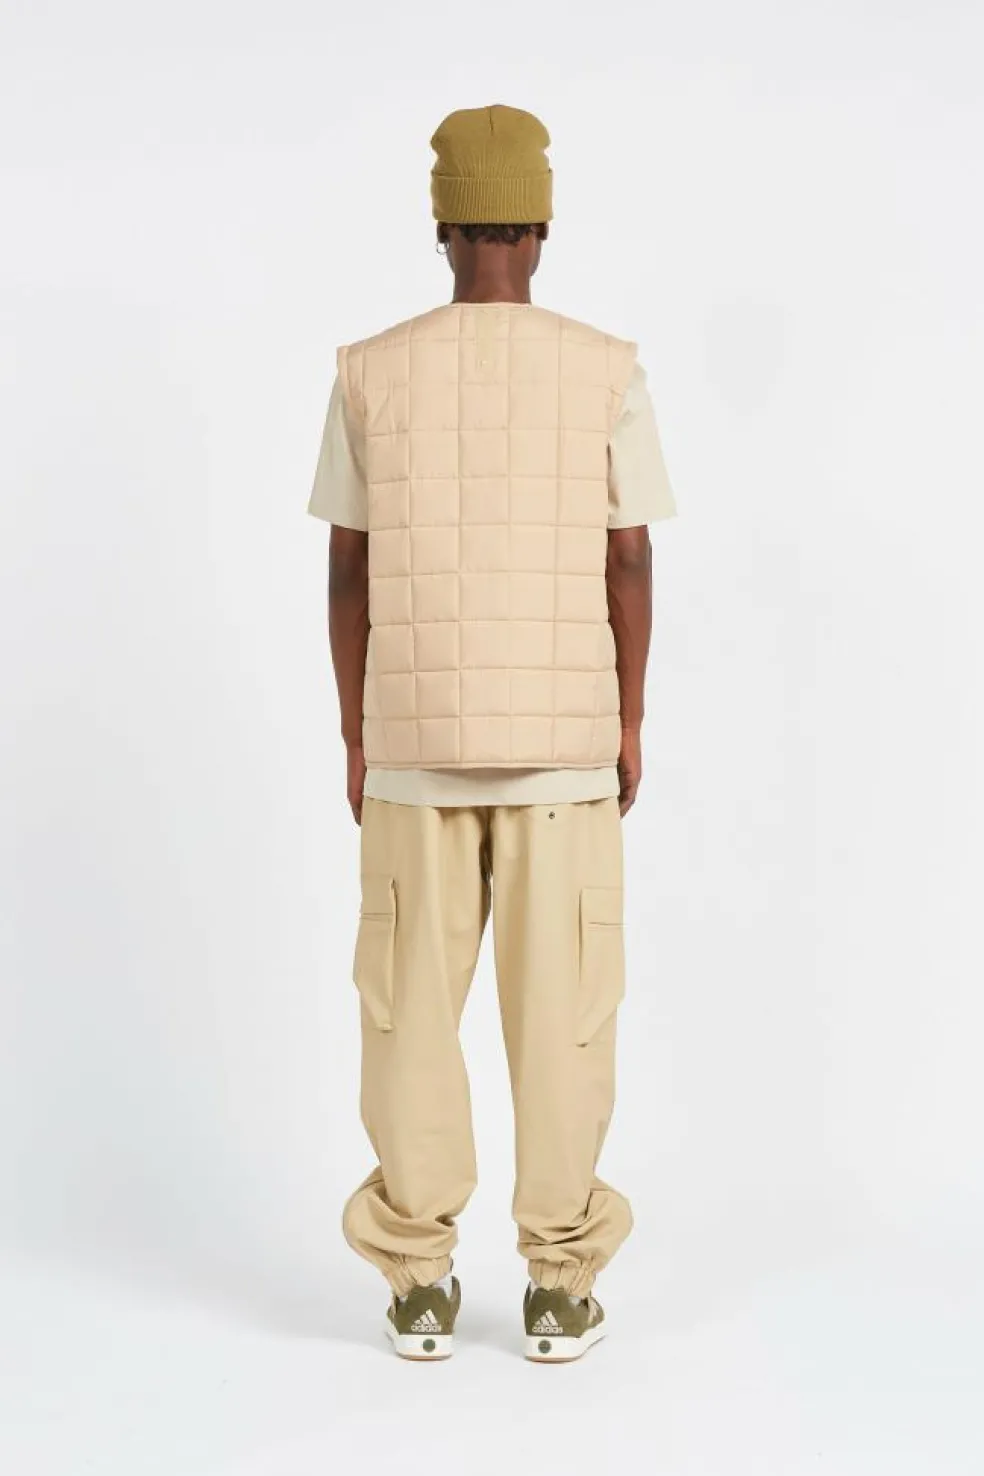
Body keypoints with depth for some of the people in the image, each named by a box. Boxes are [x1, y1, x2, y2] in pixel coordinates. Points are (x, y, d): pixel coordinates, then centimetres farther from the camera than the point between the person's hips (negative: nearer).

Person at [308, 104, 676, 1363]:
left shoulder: (370, 375, -3)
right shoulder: (607, 374, -6)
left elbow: (348, 572, -1)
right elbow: (629, 567, -4)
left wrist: (356, 738, 8)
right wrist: (628, 727, 7)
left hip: (416, 736, 1)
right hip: (561, 735, -1)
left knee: (412, 999, 9)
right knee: (560, 1004, 6)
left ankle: (419, 1280, 11)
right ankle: (559, 1284, 9)